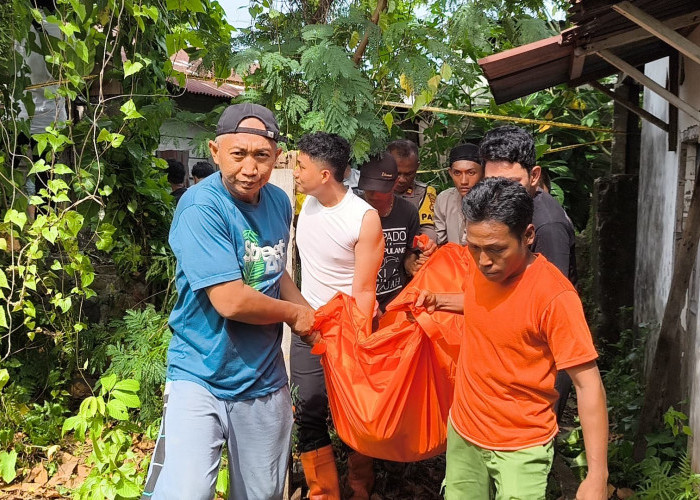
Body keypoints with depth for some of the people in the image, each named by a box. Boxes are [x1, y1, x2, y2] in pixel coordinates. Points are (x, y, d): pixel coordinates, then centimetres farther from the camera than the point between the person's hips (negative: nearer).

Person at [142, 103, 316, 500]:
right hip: (201, 378, -6)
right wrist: (294, 313, -9)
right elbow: (231, 301, -26)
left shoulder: (279, 202, 4)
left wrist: (309, 313, 5)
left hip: (265, 380, 6)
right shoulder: (201, 207, -20)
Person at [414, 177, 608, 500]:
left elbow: (588, 385, -21)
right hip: (463, 432, 6)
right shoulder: (478, 266, -5)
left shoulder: (553, 295, -24)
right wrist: (440, 301, 4)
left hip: (521, 449, -6)